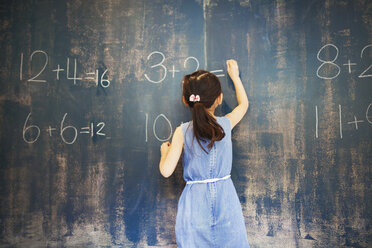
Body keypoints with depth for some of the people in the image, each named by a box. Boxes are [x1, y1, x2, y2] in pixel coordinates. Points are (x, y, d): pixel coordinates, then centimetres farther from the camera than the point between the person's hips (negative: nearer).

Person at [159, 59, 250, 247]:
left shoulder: (182, 131, -12)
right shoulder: (226, 124, -5)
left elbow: (166, 171, -15)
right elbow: (244, 103, 16)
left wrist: (164, 150, 6)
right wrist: (234, 75, 27)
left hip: (195, 201, -1)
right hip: (225, 198, 2)